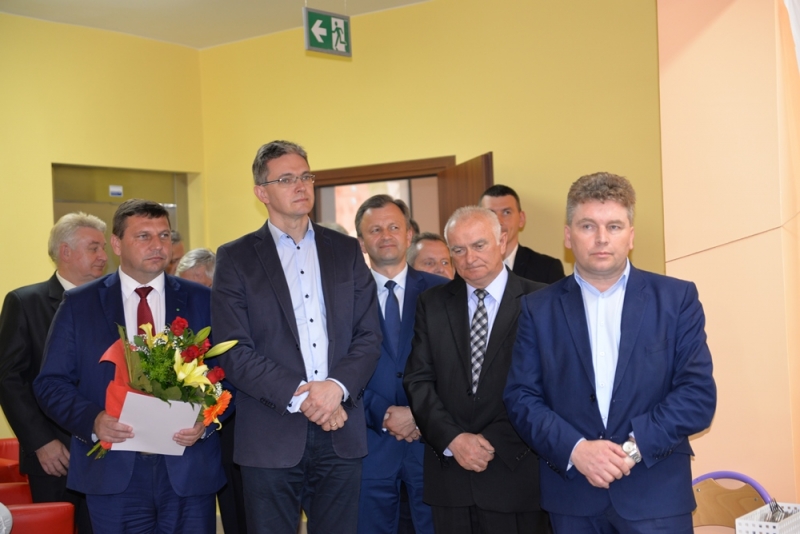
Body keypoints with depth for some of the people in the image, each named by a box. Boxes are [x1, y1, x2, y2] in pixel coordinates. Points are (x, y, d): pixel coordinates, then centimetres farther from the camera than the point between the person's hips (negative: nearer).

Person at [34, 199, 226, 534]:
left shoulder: (201, 301, 6)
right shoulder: (79, 304, 5)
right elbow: (50, 383, 3)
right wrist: (92, 421, -14)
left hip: (189, 471, 1)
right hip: (113, 473, -1)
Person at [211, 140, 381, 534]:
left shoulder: (346, 250, 10)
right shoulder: (236, 258, 2)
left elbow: (369, 335, 5)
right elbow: (234, 352, -6)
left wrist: (337, 387, -13)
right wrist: (299, 397, -14)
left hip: (341, 431, 2)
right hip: (271, 436, -2)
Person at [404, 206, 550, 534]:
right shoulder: (432, 304, 8)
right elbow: (418, 380, 3)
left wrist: (495, 442, -11)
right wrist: (453, 439, -10)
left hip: (515, 473, -2)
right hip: (449, 473, 3)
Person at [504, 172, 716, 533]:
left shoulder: (677, 298, 1)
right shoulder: (538, 309, 4)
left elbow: (699, 394, -4)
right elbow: (521, 397, -1)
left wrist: (634, 446, -15)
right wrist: (574, 449, -16)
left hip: (657, 494, -1)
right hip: (571, 497, 1)